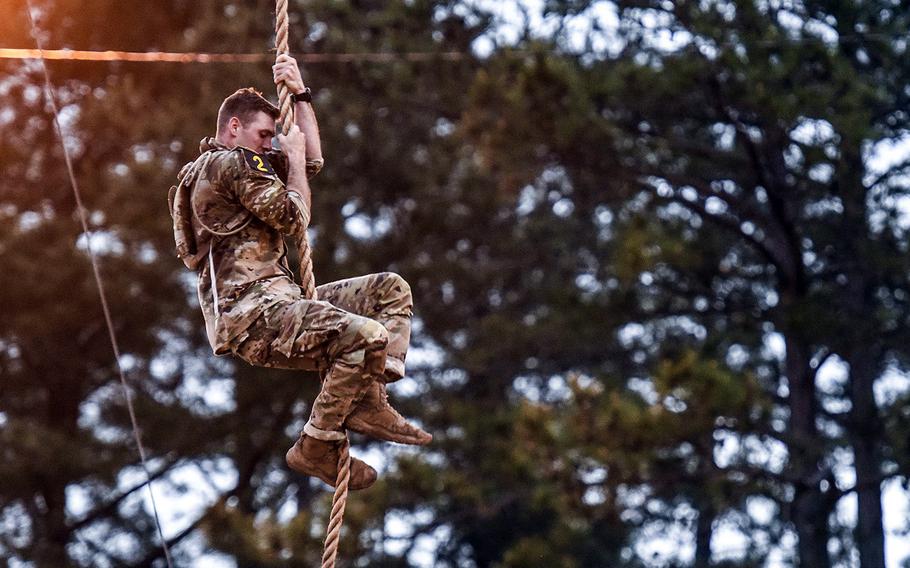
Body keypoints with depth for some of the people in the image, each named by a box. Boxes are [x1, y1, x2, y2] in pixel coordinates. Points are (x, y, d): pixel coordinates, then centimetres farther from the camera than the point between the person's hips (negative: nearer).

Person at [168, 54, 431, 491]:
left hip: (274, 301, 11)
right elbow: (295, 220, -10)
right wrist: (293, 156, 4)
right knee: (366, 335, -30)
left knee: (391, 290, 10)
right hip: (249, 314, -11)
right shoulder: (231, 164, -7)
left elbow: (313, 161, 32)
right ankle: (315, 447, -20)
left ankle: (370, 403, -7)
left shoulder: (238, 164, 26)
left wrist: (300, 95, 27)